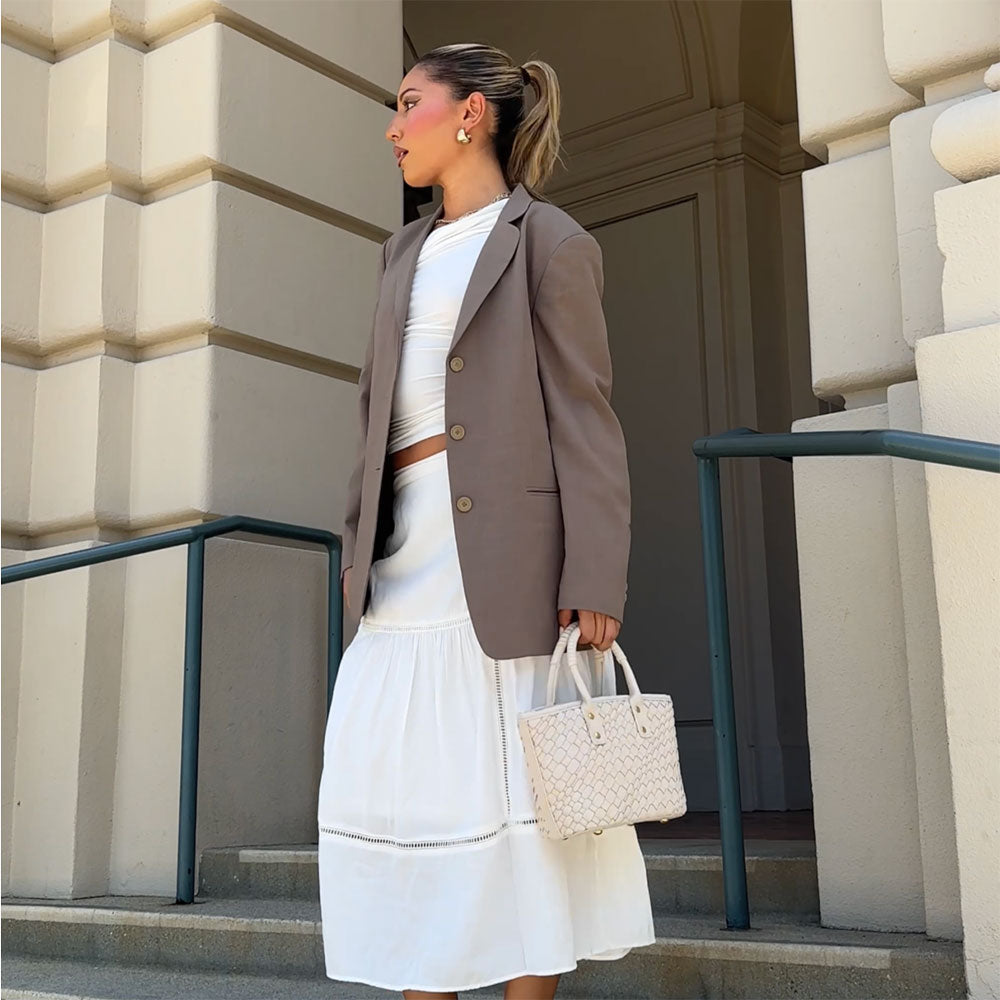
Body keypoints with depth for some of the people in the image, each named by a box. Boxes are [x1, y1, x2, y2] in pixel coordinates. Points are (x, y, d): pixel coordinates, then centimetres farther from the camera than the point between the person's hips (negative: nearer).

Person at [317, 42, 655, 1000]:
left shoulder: (550, 242, 2)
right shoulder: (405, 252, 22)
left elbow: (584, 417, -6)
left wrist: (594, 581, -14)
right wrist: (357, 545, 14)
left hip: (508, 561, -6)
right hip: (406, 560, 7)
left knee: (513, 800, -1)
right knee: (397, 794, 5)